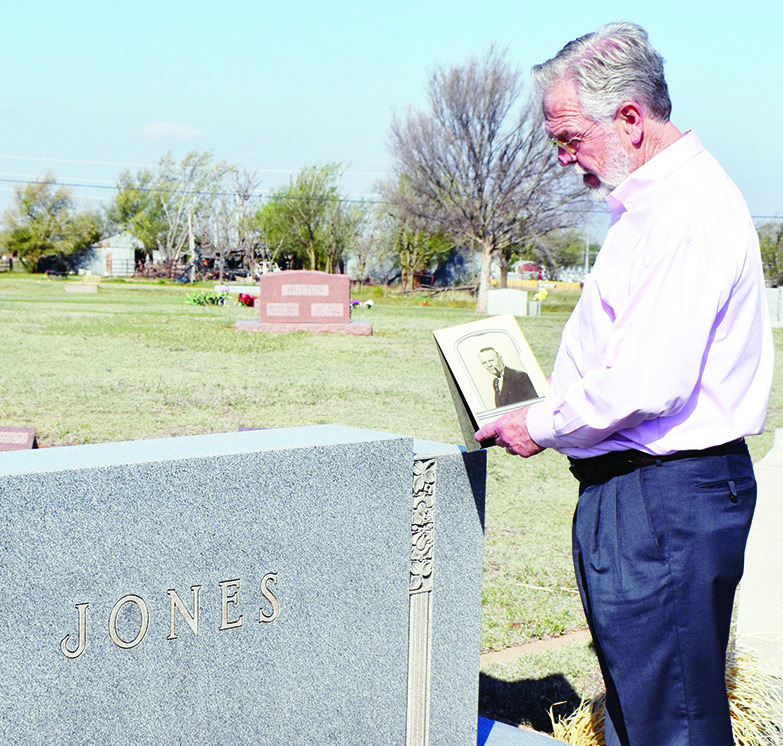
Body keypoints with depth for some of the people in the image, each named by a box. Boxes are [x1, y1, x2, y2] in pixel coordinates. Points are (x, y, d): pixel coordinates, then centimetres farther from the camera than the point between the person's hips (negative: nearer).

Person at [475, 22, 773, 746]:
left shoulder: (689, 210, -18)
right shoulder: (651, 203, 15)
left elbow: (648, 385, -25)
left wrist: (544, 424, -11)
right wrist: (552, 410, 14)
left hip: (665, 496, -11)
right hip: (630, 485, 11)